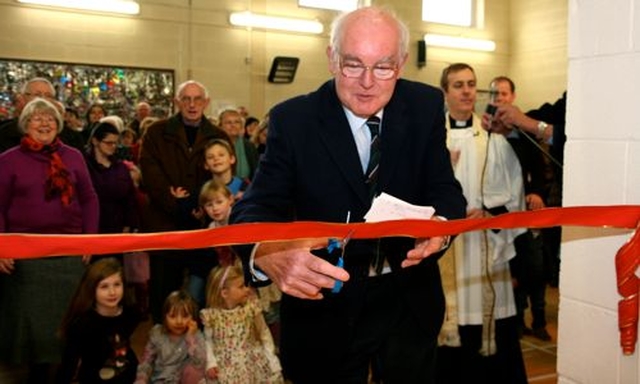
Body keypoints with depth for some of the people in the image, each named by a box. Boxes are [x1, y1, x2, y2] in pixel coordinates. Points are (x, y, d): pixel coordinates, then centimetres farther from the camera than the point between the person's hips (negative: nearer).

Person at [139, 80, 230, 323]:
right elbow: (150, 173, -5)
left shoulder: (219, 137, 10)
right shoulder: (156, 132, 5)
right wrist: (178, 206, -14)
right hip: (164, 223, -1)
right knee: (163, 287, 6)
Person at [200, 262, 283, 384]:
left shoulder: (250, 307, -6)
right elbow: (208, 340, 4)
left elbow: (264, 332, 4)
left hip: (252, 357, 2)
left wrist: (271, 355, -1)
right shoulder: (212, 314, -9)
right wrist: (211, 363, -6)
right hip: (226, 363, -1)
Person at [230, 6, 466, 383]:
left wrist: (440, 225, -33)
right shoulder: (293, 119, -14)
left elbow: (445, 190, -8)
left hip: (410, 300, 3)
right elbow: (257, 207, -21)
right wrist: (268, 253, -45)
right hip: (326, 303, -2)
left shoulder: (426, 107, -6)